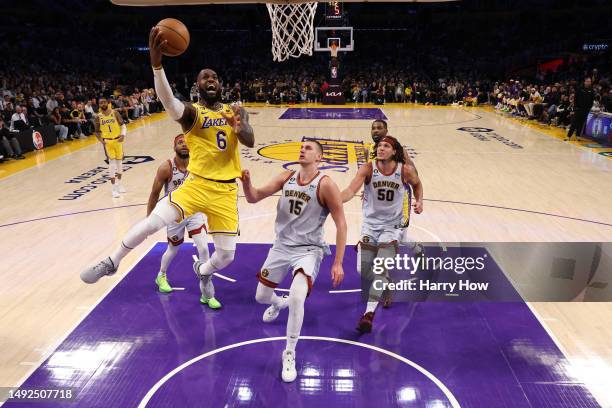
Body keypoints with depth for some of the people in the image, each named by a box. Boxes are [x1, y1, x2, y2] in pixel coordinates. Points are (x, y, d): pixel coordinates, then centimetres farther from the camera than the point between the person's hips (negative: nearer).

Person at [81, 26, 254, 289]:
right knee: (152, 222, -19)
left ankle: (201, 272, 43)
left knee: (226, 255, 6)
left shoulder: (236, 112, 9)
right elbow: (169, 103, -28)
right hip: (196, 185, -3)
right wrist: (156, 64, -45)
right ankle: (111, 263, 9)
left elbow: (250, 142, -7)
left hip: (225, 191, 3)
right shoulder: (191, 112, -4)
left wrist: (239, 128, -31)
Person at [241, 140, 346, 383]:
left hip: (308, 250, -5)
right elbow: (253, 198, -1)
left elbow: (341, 224, -14)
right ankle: (278, 304, 58)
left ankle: (290, 354, -5)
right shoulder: (286, 178, 0)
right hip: (281, 246, 6)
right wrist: (246, 182, -24)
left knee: (296, 297, -29)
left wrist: (338, 263, -17)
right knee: (261, 297, 18)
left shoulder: (325, 185, -15)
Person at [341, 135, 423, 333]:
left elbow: (417, 184, 15)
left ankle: (369, 313, -13)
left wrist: (419, 201, -3)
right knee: (363, 270, 1)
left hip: (392, 225, -1)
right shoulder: (368, 168, -12)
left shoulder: (405, 171, -9)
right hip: (370, 223, 1)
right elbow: (351, 190, -27)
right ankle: (384, 286, 36)